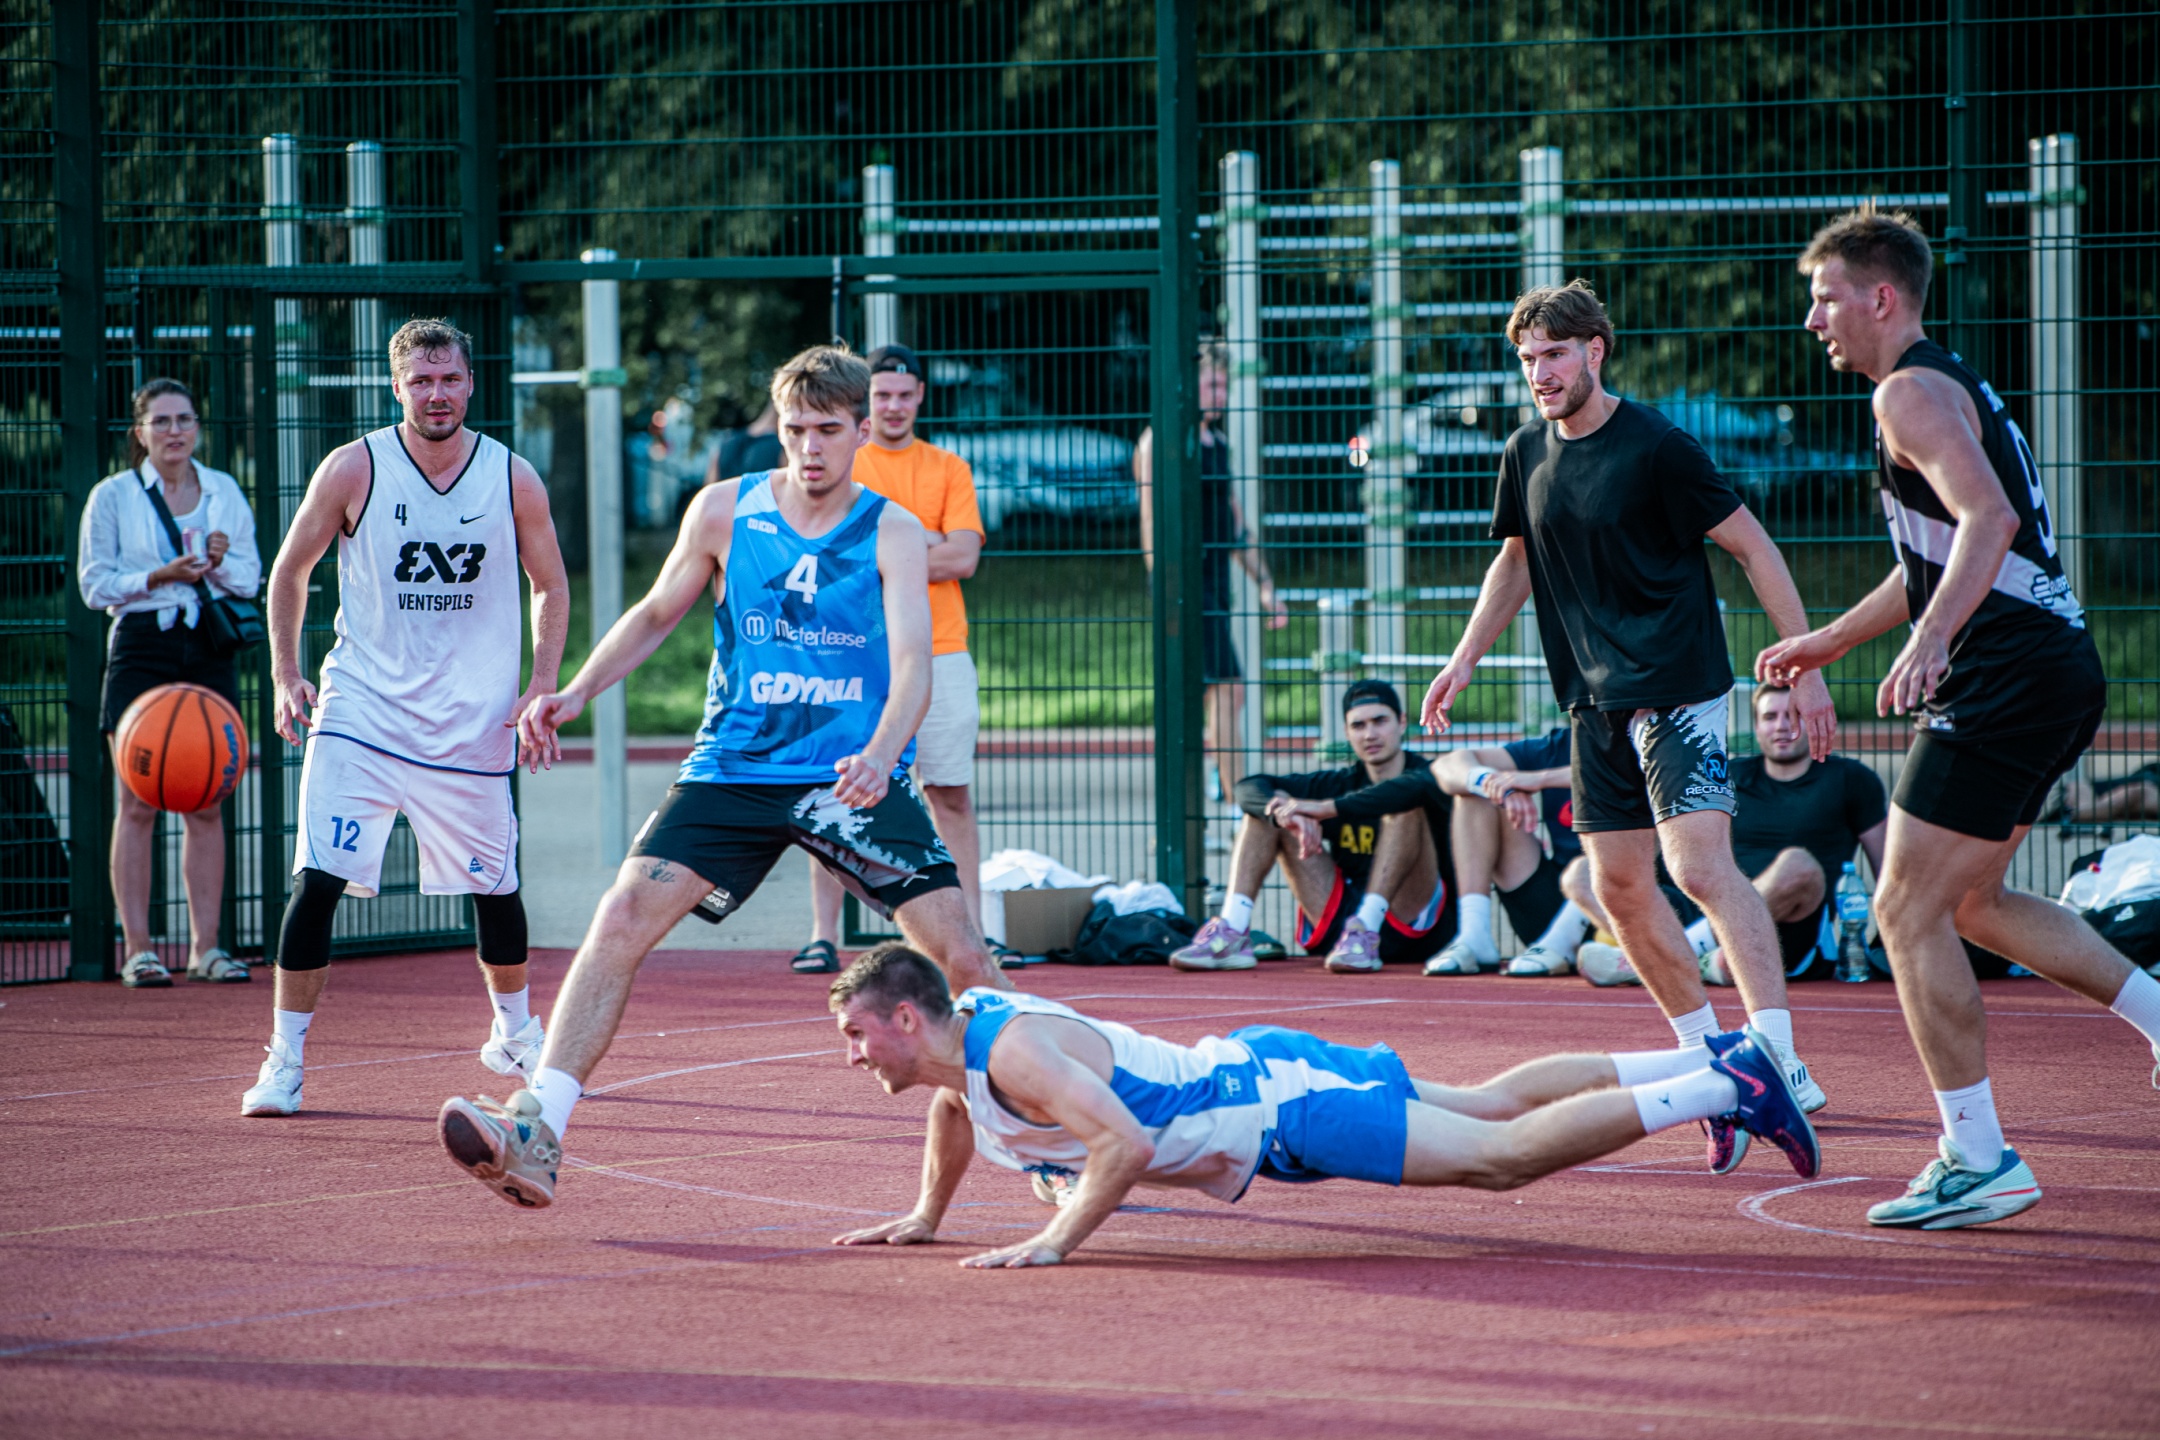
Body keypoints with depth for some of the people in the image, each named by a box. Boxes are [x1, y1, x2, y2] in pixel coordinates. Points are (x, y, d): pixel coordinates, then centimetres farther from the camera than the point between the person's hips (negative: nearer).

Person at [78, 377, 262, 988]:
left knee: (205, 804, 3)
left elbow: (251, 576, 12)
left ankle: (205, 947, 7)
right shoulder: (113, 496, 1)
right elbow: (94, 583, -1)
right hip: (142, 646, -3)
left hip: (208, 650, 3)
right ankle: (138, 949, -4)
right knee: (139, 803, -5)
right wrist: (159, 576, -14)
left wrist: (220, 564, -9)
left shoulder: (224, 492, 10)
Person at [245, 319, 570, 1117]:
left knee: (494, 886, 11)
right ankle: (285, 1062, -7)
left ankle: (514, 1034, 36)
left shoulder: (513, 479, -3)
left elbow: (550, 586, 11)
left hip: (471, 722, 2)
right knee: (317, 878, -14)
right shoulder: (353, 469, -7)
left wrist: (542, 685, 0)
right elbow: (290, 572, 6)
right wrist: (285, 677, 1)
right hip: (361, 710, -2)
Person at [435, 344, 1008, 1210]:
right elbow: (658, 612, 16)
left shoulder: (891, 534, -5)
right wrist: (575, 694, 2)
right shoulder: (725, 512, 0)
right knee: (622, 918, -16)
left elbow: (912, 663, -17)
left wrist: (882, 755, -36)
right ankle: (537, 1135, -17)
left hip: (854, 776, -1)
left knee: (959, 953, -7)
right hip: (733, 771, 1)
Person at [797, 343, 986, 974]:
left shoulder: (948, 470, 11)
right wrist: (927, 543, -8)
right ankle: (823, 935, -1)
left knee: (951, 796, 2)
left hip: (939, 654, 1)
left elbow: (963, 558, -1)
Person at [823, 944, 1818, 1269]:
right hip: (1249, 1070, 9)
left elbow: (1125, 1144, -37)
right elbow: (954, 1113, 27)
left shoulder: (1015, 1054, -27)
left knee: (1504, 1155, -9)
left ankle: (1728, 1085, -5)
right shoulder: (958, 1033, 2)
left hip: (1279, 1101, -9)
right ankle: (1709, 1060, 25)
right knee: (1496, 1107, 17)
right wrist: (926, 1216, 25)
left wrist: (1055, 1242, -35)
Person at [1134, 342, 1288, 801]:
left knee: (1203, 700, 8)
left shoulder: (1217, 441, 18)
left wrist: (1265, 584, 21)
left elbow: (1235, 522, 24)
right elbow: (1152, 523, -14)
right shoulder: (1161, 442, -9)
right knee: (1228, 689, -14)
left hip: (1216, 586, 9)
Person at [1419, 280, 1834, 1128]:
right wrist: (1465, 659, 15)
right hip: (1593, 699, 8)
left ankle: (1779, 1057, -24)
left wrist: (1808, 668, -12)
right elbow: (1516, 562, 24)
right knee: (1619, 887, 7)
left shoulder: (1655, 446, -12)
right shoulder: (1527, 454, 8)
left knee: (1700, 864, -20)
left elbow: (1753, 549, -8)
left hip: (1678, 685, -7)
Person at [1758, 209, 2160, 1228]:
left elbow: (1989, 520, -27)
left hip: (2010, 676, -10)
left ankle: (1980, 1161, -7)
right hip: (2058, 669, 10)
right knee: (1968, 900, 21)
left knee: (1908, 910, -6)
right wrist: (1829, 641, 43)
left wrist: (1928, 642, -38)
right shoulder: (1952, 386, 22)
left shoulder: (1912, 393, -10)